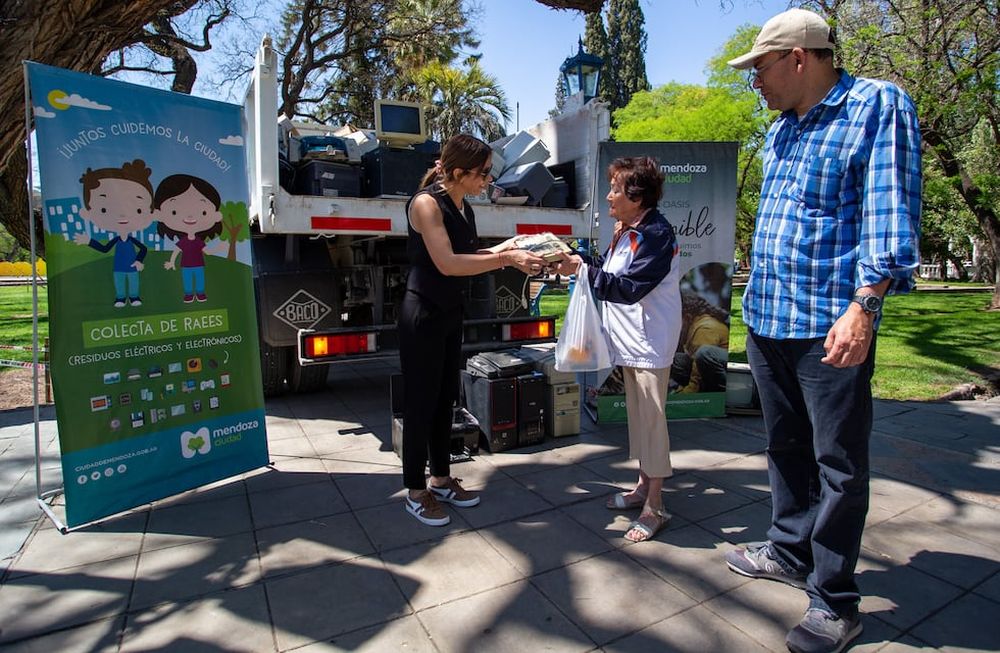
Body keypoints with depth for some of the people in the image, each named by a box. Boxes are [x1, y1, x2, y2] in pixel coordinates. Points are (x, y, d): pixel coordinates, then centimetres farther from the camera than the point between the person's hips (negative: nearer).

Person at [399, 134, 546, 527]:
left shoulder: (463, 207, 9)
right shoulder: (426, 203, -16)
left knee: (445, 398, 14)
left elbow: (466, 255, 8)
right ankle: (415, 492, 17)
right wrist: (506, 258, -25)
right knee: (421, 402, 1)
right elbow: (446, 263, -25)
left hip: (450, 314, 8)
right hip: (422, 316, -8)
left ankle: (441, 479, 29)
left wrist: (503, 249, -5)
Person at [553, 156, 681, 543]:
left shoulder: (656, 235, -18)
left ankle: (654, 508, 11)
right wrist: (576, 259, 4)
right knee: (637, 415, 18)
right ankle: (644, 486, 33)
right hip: (629, 339, 10)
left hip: (650, 343, -10)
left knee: (651, 419, -2)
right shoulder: (626, 230, 12)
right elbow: (610, 269, 16)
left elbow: (628, 288, -24)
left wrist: (582, 270, -23)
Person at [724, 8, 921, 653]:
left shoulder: (878, 105, -6)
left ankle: (835, 601, 18)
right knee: (787, 447, 18)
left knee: (840, 466, 3)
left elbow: (890, 213, -15)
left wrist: (862, 308, -24)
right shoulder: (781, 130, 16)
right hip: (768, 319, 8)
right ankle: (791, 551, 36)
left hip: (830, 327, -8)